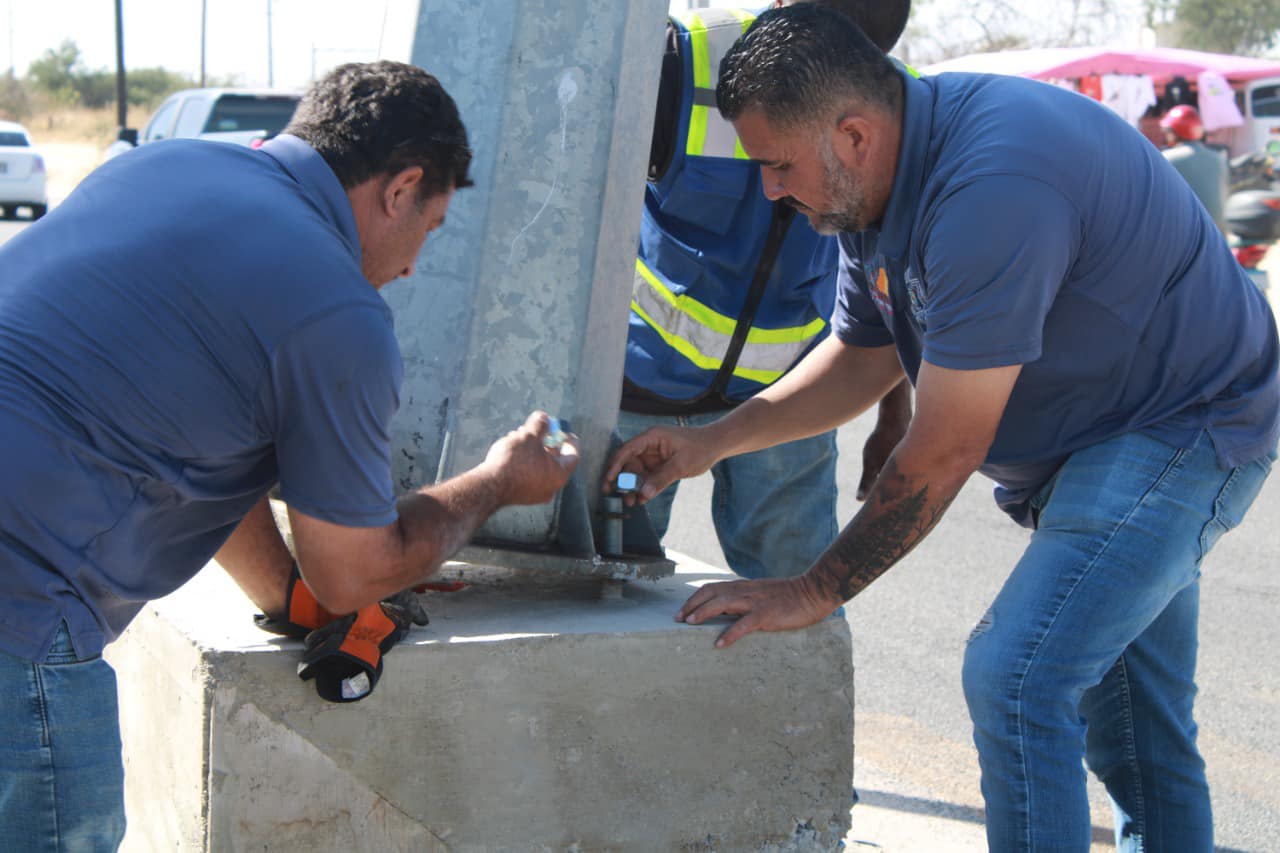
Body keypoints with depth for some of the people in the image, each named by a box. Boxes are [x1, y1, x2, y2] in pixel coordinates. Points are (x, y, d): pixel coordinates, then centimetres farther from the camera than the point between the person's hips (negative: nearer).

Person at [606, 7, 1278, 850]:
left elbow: (945, 449, -28)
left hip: (1184, 427, -10)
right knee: (1133, 712, 16)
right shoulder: (886, 175, -2)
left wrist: (815, 591, -18)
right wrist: (712, 441, 0)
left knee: (1015, 675, -19)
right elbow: (864, 356, 11)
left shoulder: (990, 189, -33)